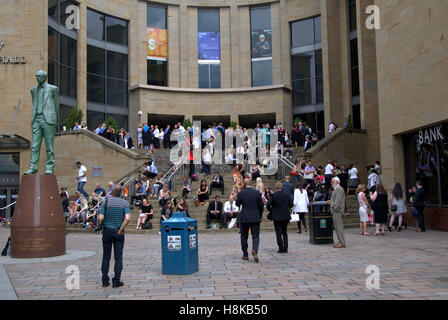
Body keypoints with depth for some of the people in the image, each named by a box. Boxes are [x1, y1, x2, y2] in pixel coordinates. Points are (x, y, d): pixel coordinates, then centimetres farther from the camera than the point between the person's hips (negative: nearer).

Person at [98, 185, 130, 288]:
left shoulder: (106, 202, -5)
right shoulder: (125, 203, -5)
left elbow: (100, 218, -11)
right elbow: (127, 218, -17)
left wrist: (103, 223, 11)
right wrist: (120, 230, -9)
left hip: (107, 231, 1)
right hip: (118, 233, -1)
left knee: (106, 257, 10)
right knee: (118, 257, 4)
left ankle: (105, 280, 12)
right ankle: (116, 281, 3)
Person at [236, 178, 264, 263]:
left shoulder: (241, 193, -6)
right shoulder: (257, 193, -2)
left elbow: (237, 204, 9)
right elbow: (261, 206, 3)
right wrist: (259, 216, 17)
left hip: (244, 218, 0)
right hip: (255, 218, 0)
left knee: (244, 237, 12)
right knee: (255, 235, 2)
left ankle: (245, 255, 16)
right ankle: (255, 250, -23)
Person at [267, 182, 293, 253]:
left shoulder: (274, 195, -12)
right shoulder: (287, 194, -3)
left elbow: (268, 205, -14)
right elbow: (291, 204, 1)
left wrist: (271, 210, 6)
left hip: (277, 217, -3)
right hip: (285, 216, 3)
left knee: (278, 233, 5)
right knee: (284, 232, 14)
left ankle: (281, 248, 3)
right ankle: (285, 248, 12)